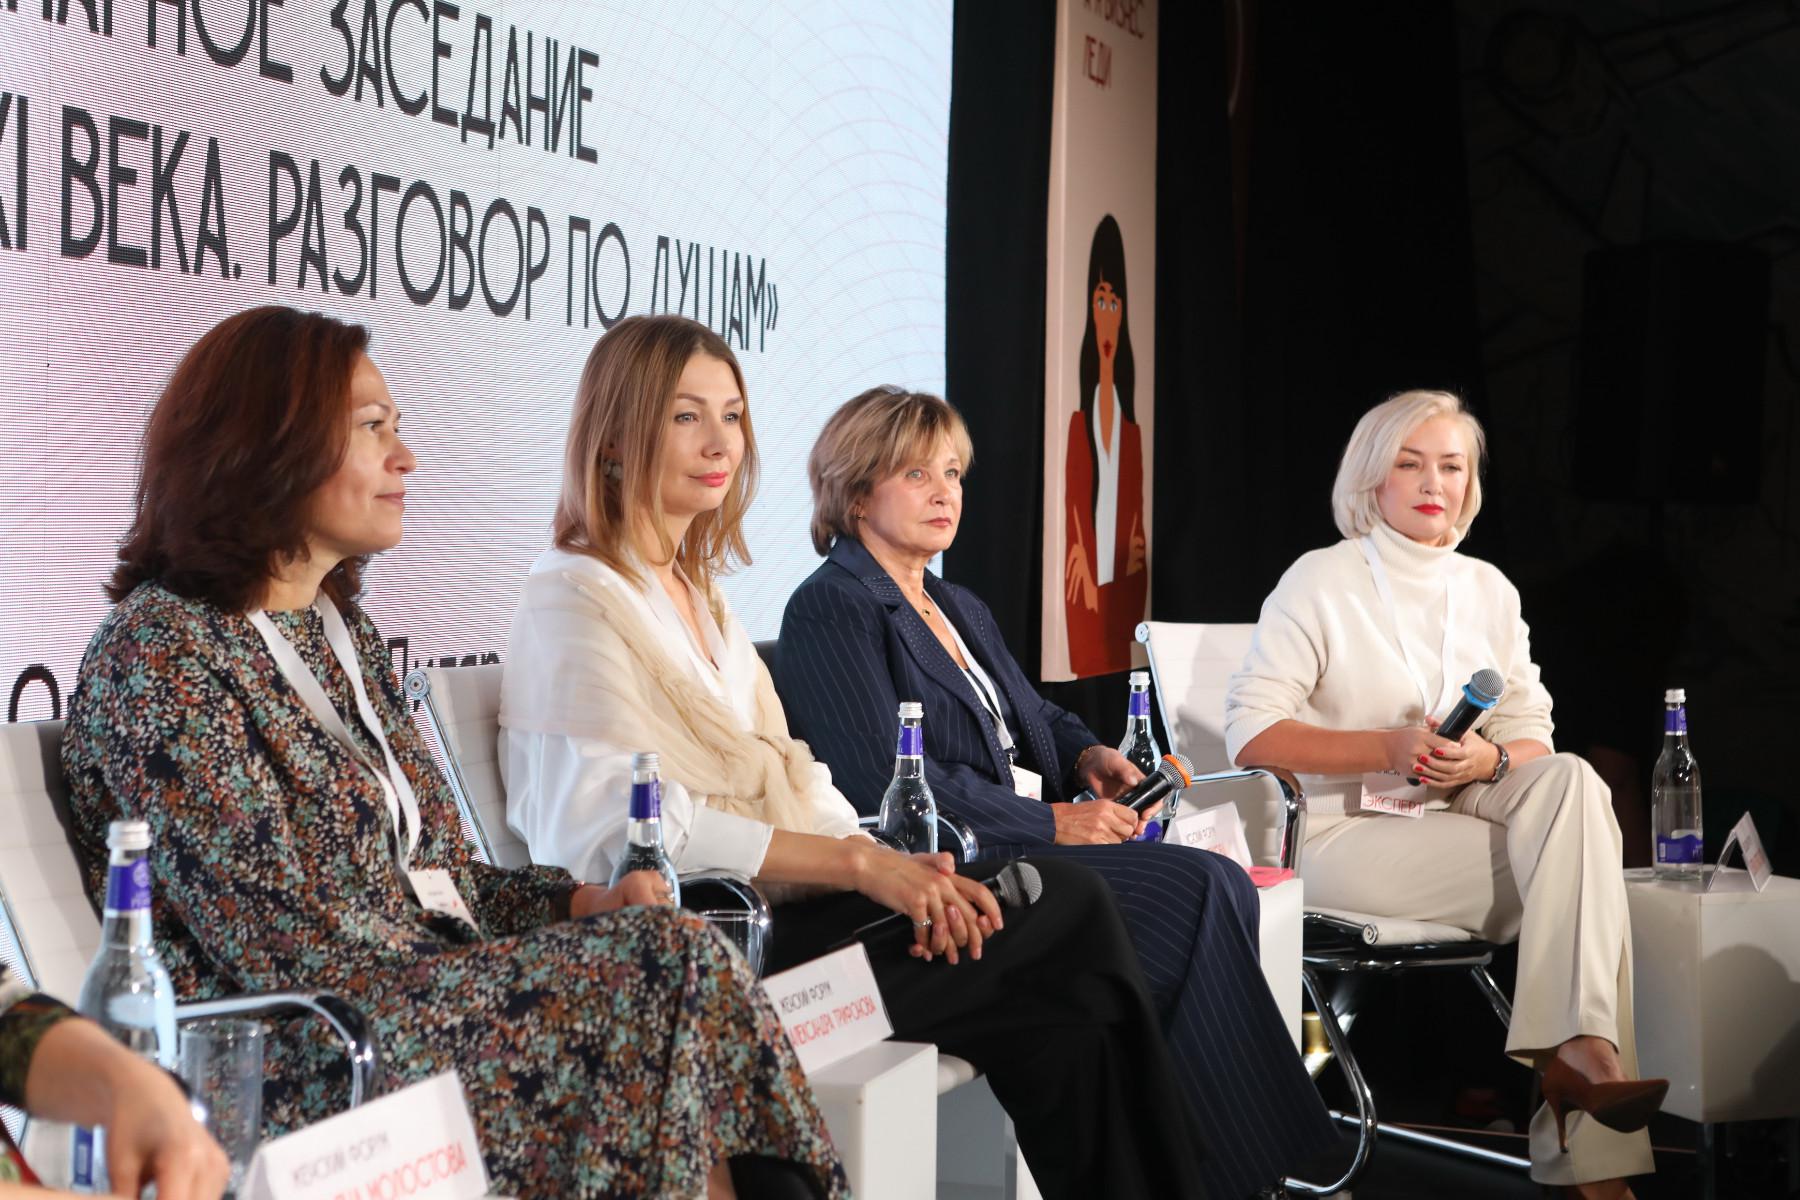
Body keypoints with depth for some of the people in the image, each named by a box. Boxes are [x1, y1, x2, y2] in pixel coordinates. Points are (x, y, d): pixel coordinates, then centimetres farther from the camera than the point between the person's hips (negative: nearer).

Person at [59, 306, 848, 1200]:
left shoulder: (342, 632, 16)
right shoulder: (160, 652, -11)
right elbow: (286, 947, -16)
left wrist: (580, 903, -1)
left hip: (424, 985, 8)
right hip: (305, 1064, -7)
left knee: (675, 956, -17)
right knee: (671, 963, -20)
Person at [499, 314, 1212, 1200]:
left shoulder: (697, 591, 21)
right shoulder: (574, 600, -7)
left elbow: (791, 778, 14)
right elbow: (624, 827, -19)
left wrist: (895, 863, -6)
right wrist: (857, 862, -21)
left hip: (786, 902, 8)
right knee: (1073, 908, -15)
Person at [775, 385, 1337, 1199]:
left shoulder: (962, 611, 25)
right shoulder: (831, 610, -5)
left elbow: (1035, 718, 29)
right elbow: (888, 781, -16)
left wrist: (1089, 754, 4)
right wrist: (1051, 823, -16)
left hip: (1025, 846, 9)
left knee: (1224, 885, -17)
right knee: (1204, 888, -22)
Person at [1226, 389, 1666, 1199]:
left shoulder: (1488, 590, 15)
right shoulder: (1321, 581, -1)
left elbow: (1533, 739, 11)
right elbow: (1250, 734, -9)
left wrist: (1488, 760, -14)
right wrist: (1388, 748, -20)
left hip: (1461, 824, 5)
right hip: (1343, 834, -5)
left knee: (1571, 780, -27)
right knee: (1572, 873, -25)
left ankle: (1576, 1049, -34)